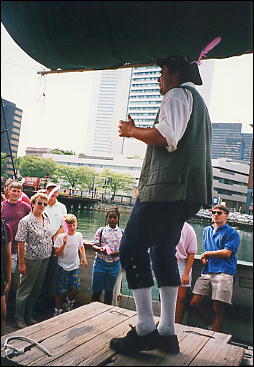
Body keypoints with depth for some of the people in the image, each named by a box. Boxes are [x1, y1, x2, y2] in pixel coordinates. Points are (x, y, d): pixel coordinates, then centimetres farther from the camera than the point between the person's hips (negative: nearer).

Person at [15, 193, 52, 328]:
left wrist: (49, 253, 13)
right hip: (31, 260, -7)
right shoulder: (26, 221, -16)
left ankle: (29, 315, 32)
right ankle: (19, 318, 22)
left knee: (37, 289, 17)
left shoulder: (46, 218, 4)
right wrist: (21, 264, -15)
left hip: (45, 259, 7)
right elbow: (21, 243, -15)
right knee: (25, 289, 7)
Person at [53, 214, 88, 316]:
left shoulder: (79, 235, 0)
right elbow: (57, 253, -14)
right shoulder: (60, 237, -13)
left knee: (76, 289, 1)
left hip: (75, 267, 3)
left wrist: (84, 258, 9)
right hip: (63, 267, -3)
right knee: (60, 291, 3)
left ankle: (69, 302, 33)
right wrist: (64, 244, -28)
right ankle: (58, 310, 24)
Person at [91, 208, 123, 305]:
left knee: (109, 290, 11)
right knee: (97, 290, 2)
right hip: (100, 263, -1)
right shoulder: (101, 230, 2)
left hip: (114, 264, 1)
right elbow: (94, 245, 0)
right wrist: (100, 249, -22)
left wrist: (118, 252, -15)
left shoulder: (122, 233, 5)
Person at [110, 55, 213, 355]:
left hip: (167, 186, -10)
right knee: (163, 252, 12)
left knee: (132, 250, -8)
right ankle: (167, 332, 15)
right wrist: (138, 132, 27)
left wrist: (132, 131, -4)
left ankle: (145, 330, -6)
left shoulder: (177, 95, -1)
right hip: (186, 192, 10)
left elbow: (167, 137, -19)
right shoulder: (198, 102, 30)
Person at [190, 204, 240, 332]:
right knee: (194, 303, -3)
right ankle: (210, 325, 19)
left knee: (218, 308, -4)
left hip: (223, 272, -5)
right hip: (207, 271, 6)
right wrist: (204, 258, 8)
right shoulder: (207, 230, 23)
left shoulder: (232, 233, 3)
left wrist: (207, 254, -1)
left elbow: (227, 253, -9)